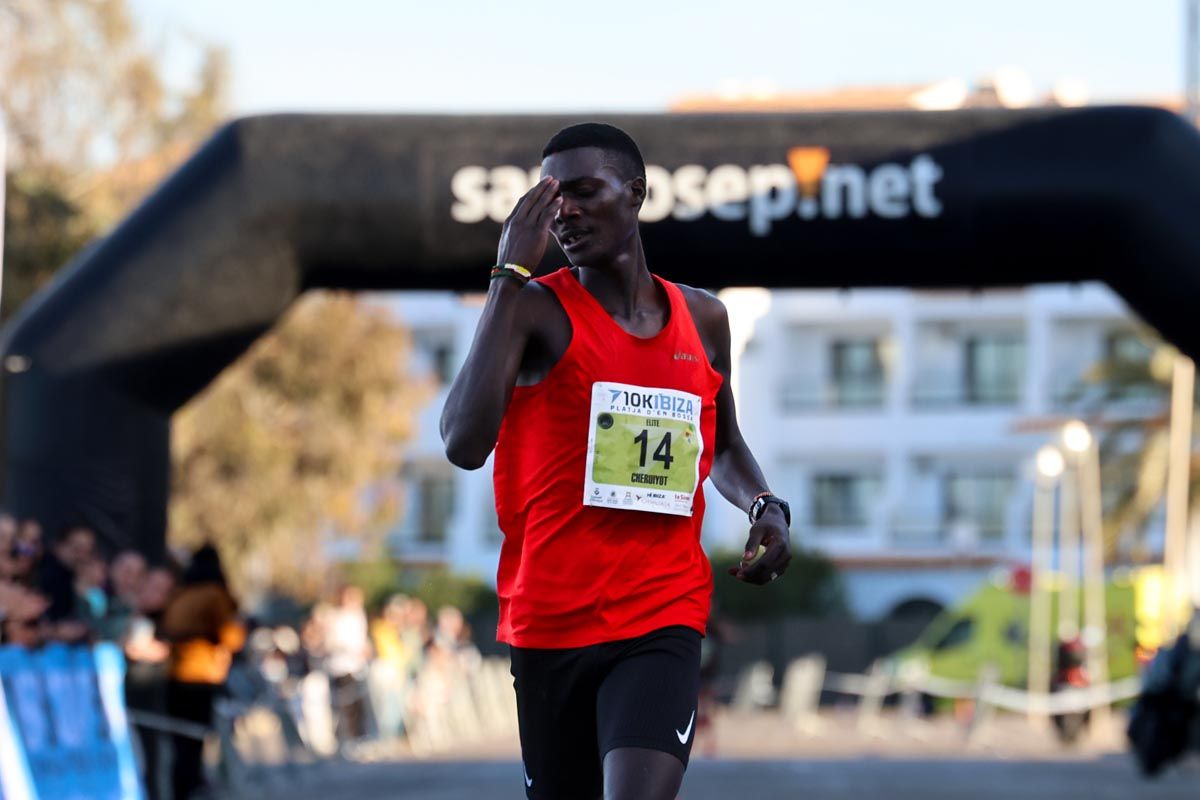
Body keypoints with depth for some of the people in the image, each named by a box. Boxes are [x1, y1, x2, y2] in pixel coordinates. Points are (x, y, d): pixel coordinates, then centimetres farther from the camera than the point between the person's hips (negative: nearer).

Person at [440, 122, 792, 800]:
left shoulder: (702, 318, 10)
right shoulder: (536, 309, -4)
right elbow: (465, 444, -21)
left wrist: (765, 507, 5)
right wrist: (511, 275, -18)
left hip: (664, 617, 1)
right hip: (550, 617, -1)